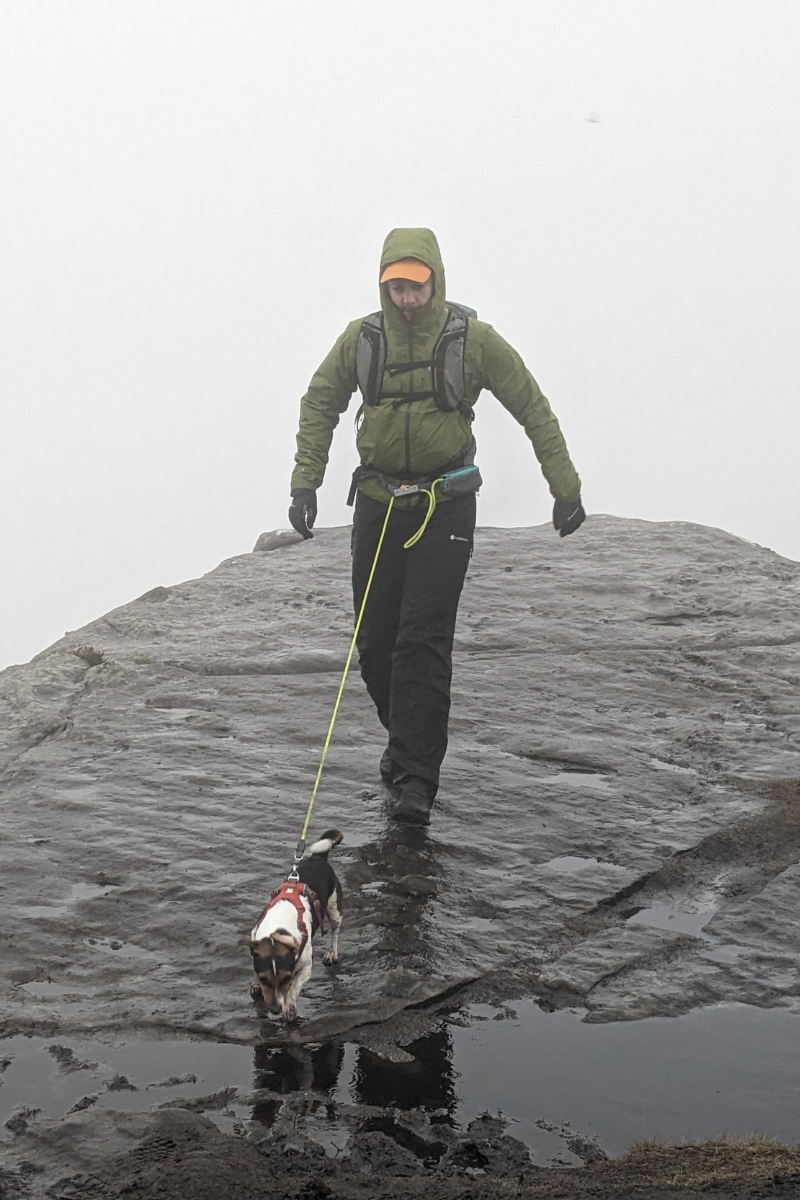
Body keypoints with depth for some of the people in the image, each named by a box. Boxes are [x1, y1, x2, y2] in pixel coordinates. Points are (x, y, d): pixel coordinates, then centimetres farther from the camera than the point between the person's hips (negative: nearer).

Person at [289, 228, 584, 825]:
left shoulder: (473, 339, -7)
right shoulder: (361, 338, 0)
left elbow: (533, 409, 0)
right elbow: (320, 405, 13)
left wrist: (566, 488, 0)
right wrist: (305, 481, 5)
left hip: (445, 507, -3)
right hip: (377, 502, 3)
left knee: (423, 642, -10)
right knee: (375, 639, 7)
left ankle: (416, 777, -5)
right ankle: (406, 738, 32)